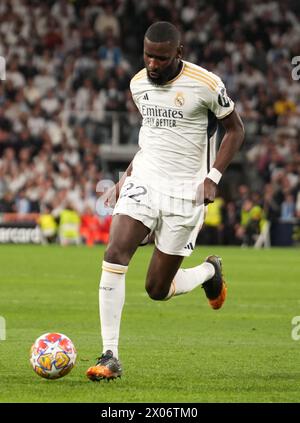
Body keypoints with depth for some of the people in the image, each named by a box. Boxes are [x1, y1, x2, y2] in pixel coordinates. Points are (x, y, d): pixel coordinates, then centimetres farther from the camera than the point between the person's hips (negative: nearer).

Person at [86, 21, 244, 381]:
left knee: (157, 289, 0)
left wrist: (212, 178, -10)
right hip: (144, 182, 4)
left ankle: (209, 271, 35)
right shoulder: (138, 84, 4)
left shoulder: (205, 84, -12)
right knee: (115, 256, -20)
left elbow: (235, 129, 0)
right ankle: (110, 357, -15)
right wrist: (127, 175, 13)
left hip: (185, 191, -4)